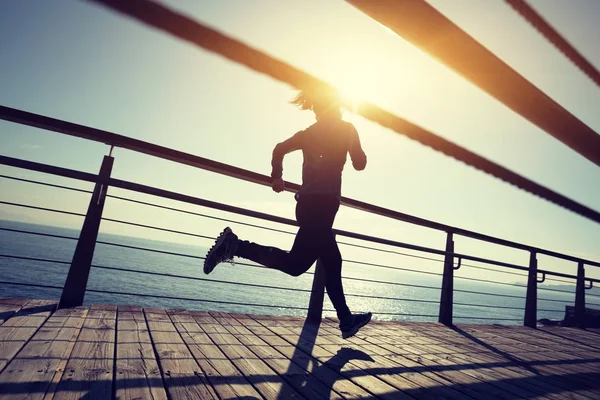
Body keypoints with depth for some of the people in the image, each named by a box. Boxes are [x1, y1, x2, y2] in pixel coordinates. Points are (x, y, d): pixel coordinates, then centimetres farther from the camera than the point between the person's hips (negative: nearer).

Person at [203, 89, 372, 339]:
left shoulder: (309, 132, 18)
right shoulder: (346, 128, 4)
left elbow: (280, 149, 9)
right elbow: (360, 164, 4)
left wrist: (277, 178, 13)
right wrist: (356, 149, 22)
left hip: (308, 202, 8)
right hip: (322, 202, -8)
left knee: (332, 261, 14)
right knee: (295, 264, -11)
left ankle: (346, 320, 22)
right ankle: (235, 246, -17)